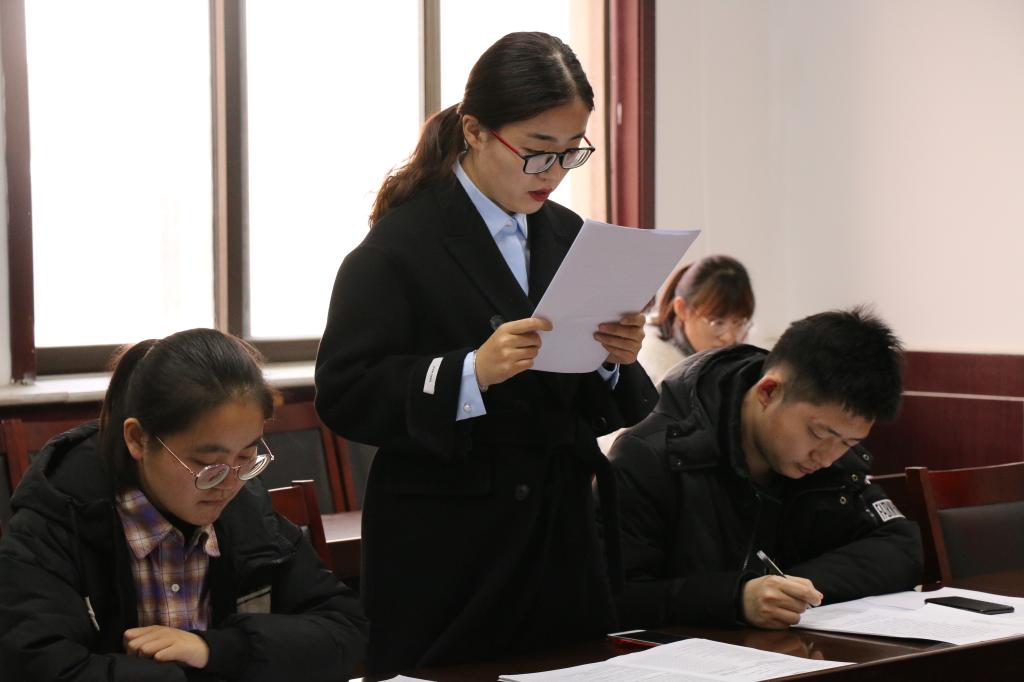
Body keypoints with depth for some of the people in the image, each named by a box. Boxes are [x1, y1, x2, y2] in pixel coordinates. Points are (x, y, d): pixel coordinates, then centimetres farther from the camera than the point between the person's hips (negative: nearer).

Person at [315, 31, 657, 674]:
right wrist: (471, 373, -26)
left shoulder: (567, 235, 10)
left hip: (561, 546, 6)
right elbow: (343, 396, -14)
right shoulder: (402, 244, -9)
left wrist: (614, 361, -6)